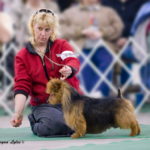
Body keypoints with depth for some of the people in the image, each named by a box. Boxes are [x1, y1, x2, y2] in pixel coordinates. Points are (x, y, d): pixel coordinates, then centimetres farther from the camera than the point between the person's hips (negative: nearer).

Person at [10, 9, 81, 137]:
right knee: (54, 124, -34)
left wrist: (69, 70, -39)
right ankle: (35, 123, 2)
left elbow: (73, 61, -13)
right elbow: (22, 87, 1)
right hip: (43, 104, -1)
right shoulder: (22, 56, 8)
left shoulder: (62, 45, 8)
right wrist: (18, 113, -14)